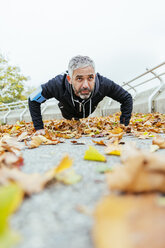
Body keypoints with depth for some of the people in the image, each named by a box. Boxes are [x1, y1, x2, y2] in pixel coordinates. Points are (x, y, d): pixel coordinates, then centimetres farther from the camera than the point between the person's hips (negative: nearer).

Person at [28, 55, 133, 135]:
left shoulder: (104, 84, -45)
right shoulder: (57, 85, -47)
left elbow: (127, 98, -27)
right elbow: (33, 100, -30)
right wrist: (39, 128, -32)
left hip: (87, 114, 1)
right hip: (68, 115, -1)